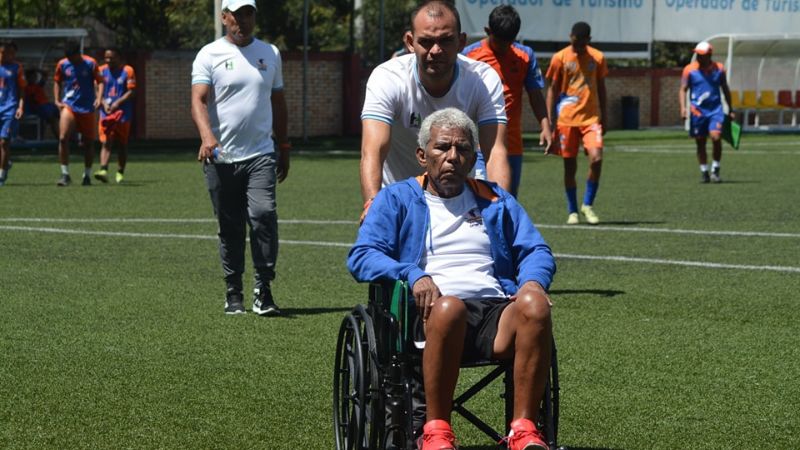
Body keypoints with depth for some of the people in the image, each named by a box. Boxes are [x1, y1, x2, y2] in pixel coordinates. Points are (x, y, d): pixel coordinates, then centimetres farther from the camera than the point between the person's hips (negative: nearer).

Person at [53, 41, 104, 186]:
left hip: (87, 108, -1)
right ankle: (65, 174, -9)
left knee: (88, 142, 6)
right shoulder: (62, 64, 1)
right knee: (63, 138, -16)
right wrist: (57, 100, 2)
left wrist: (98, 98, -16)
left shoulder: (90, 64, -5)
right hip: (68, 106, 1)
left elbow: (100, 82, 0)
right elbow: (57, 82, 14)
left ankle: (87, 175, 20)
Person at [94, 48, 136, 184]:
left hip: (123, 112, -2)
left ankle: (120, 173, 18)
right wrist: (104, 103, -10)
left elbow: (131, 91, -7)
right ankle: (103, 170, -22)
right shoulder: (102, 70, 8)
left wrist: (118, 103, -18)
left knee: (122, 144, 7)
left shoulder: (127, 71, -2)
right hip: (106, 112, 2)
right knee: (105, 143, -11)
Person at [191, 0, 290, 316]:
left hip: (260, 154, 1)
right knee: (230, 228, 5)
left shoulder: (270, 53, 13)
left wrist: (284, 149, 18)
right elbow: (198, 100, -13)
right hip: (222, 158, -1)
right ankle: (233, 293, 16)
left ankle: (263, 290, -11)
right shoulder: (209, 55, 0)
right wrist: (207, 137, -30)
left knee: (263, 214, -17)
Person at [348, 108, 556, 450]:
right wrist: (413, 275, -14)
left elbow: (537, 251, 21)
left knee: (535, 305, -32)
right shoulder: (396, 200, 19)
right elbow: (361, 257, 5)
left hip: (494, 310, 3)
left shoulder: (496, 201, 29)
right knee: (450, 306, -40)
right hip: (431, 315, -3)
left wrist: (532, 281, -4)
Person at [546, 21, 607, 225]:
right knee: (570, 166, 3)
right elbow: (552, 89, 4)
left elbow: (601, 88, 15)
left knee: (596, 158, -16)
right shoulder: (560, 58, 0)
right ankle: (572, 211, 16)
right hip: (567, 119, -1)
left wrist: (603, 117, 13)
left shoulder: (598, 57, 6)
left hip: (591, 118, 1)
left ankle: (587, 205, 1)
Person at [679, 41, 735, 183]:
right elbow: (683, 89, 0)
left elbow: (725, 90, 14)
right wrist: (683, 107, -15)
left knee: (716, 137, -16)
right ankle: (704, 172, 16)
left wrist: (730, 110, 15)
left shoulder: (719, 69, 4)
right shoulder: (689, 70, 0)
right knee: (700, 143, 4)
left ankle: (715, 170, -3)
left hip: (715, 109, 0)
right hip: (697, 111, 0)